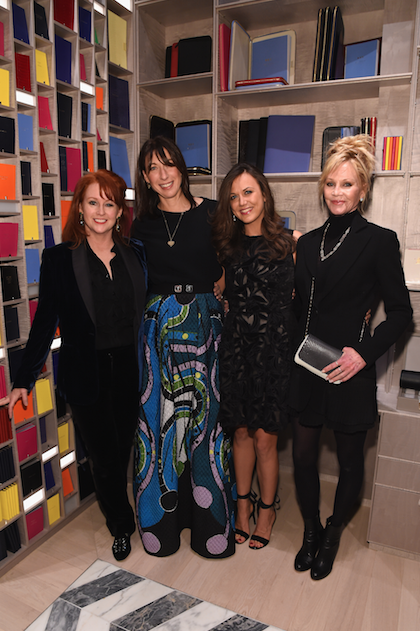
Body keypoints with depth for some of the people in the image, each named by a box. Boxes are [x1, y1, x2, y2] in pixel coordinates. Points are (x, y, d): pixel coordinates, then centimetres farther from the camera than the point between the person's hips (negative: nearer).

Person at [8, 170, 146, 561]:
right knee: (105, 458, 10)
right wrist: (25, 379, -1)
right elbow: (45, 321, -2)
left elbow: (144, 316, 7)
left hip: (130, 371, 3)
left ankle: (120, 518, 45)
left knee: (125, 451, 17)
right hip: (86, 375, -2)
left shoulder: (135, 257, 3)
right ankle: (122, 526, 36)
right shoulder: (59, 259, -5)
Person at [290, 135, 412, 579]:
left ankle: (332, 534, 39)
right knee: (302, 455, 12)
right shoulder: (309, 242, 8)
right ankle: (310, 530, 37)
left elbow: (400, 312, -6)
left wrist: (364, 353, -16)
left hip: (349, 372, -4)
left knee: (349, 460, 13)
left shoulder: (379, 241, -6)